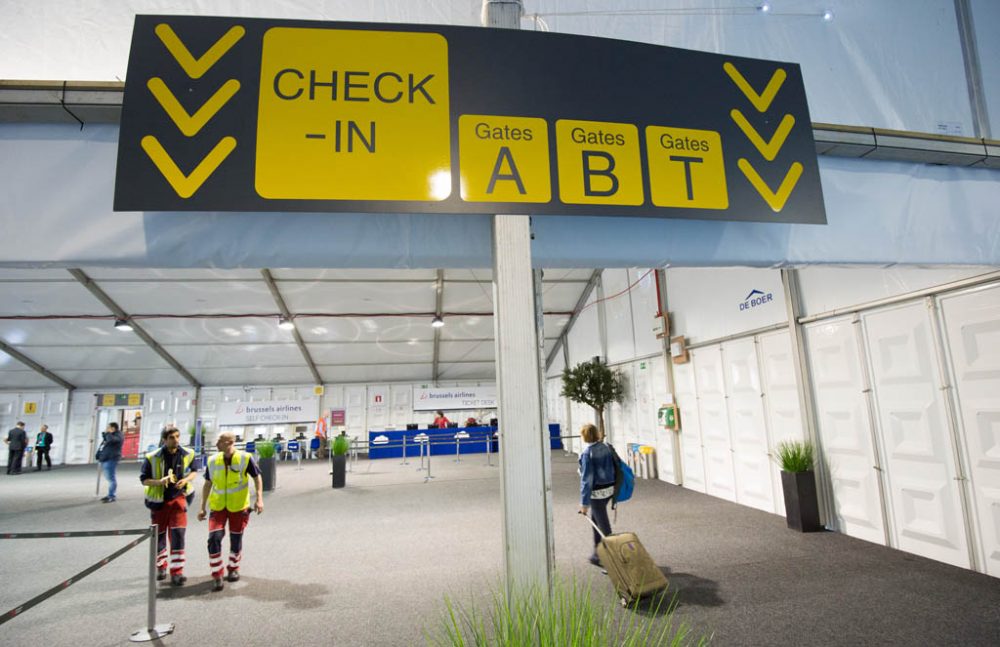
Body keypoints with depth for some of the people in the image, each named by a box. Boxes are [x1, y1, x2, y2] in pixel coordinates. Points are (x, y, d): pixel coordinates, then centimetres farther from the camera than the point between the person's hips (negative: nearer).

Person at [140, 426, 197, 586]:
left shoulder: (187, 454, -8)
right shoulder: (152, 458, -15)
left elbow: (194, 471, 8)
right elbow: (144, 479, -7)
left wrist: (186, 479, -13)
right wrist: (160, 481, -26)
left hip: (178, 498, 0)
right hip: (159, 501, 0)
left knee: (178, 534, -8)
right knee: (159, 536, 13)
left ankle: (176, 572, 0)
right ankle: (160, 567, 38)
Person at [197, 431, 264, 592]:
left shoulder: (245, 458, -14)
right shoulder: (213, 461, -5)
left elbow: (257, 477, -3)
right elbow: (208, 484, 7)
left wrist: (259, 499, -10)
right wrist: (202, 507, 7)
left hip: (239, 506, -2)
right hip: (218, 506, 2)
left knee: (236, 539, 10)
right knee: (214, 538, -11)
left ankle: (233, 569, 34)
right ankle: (217, 576, 3)